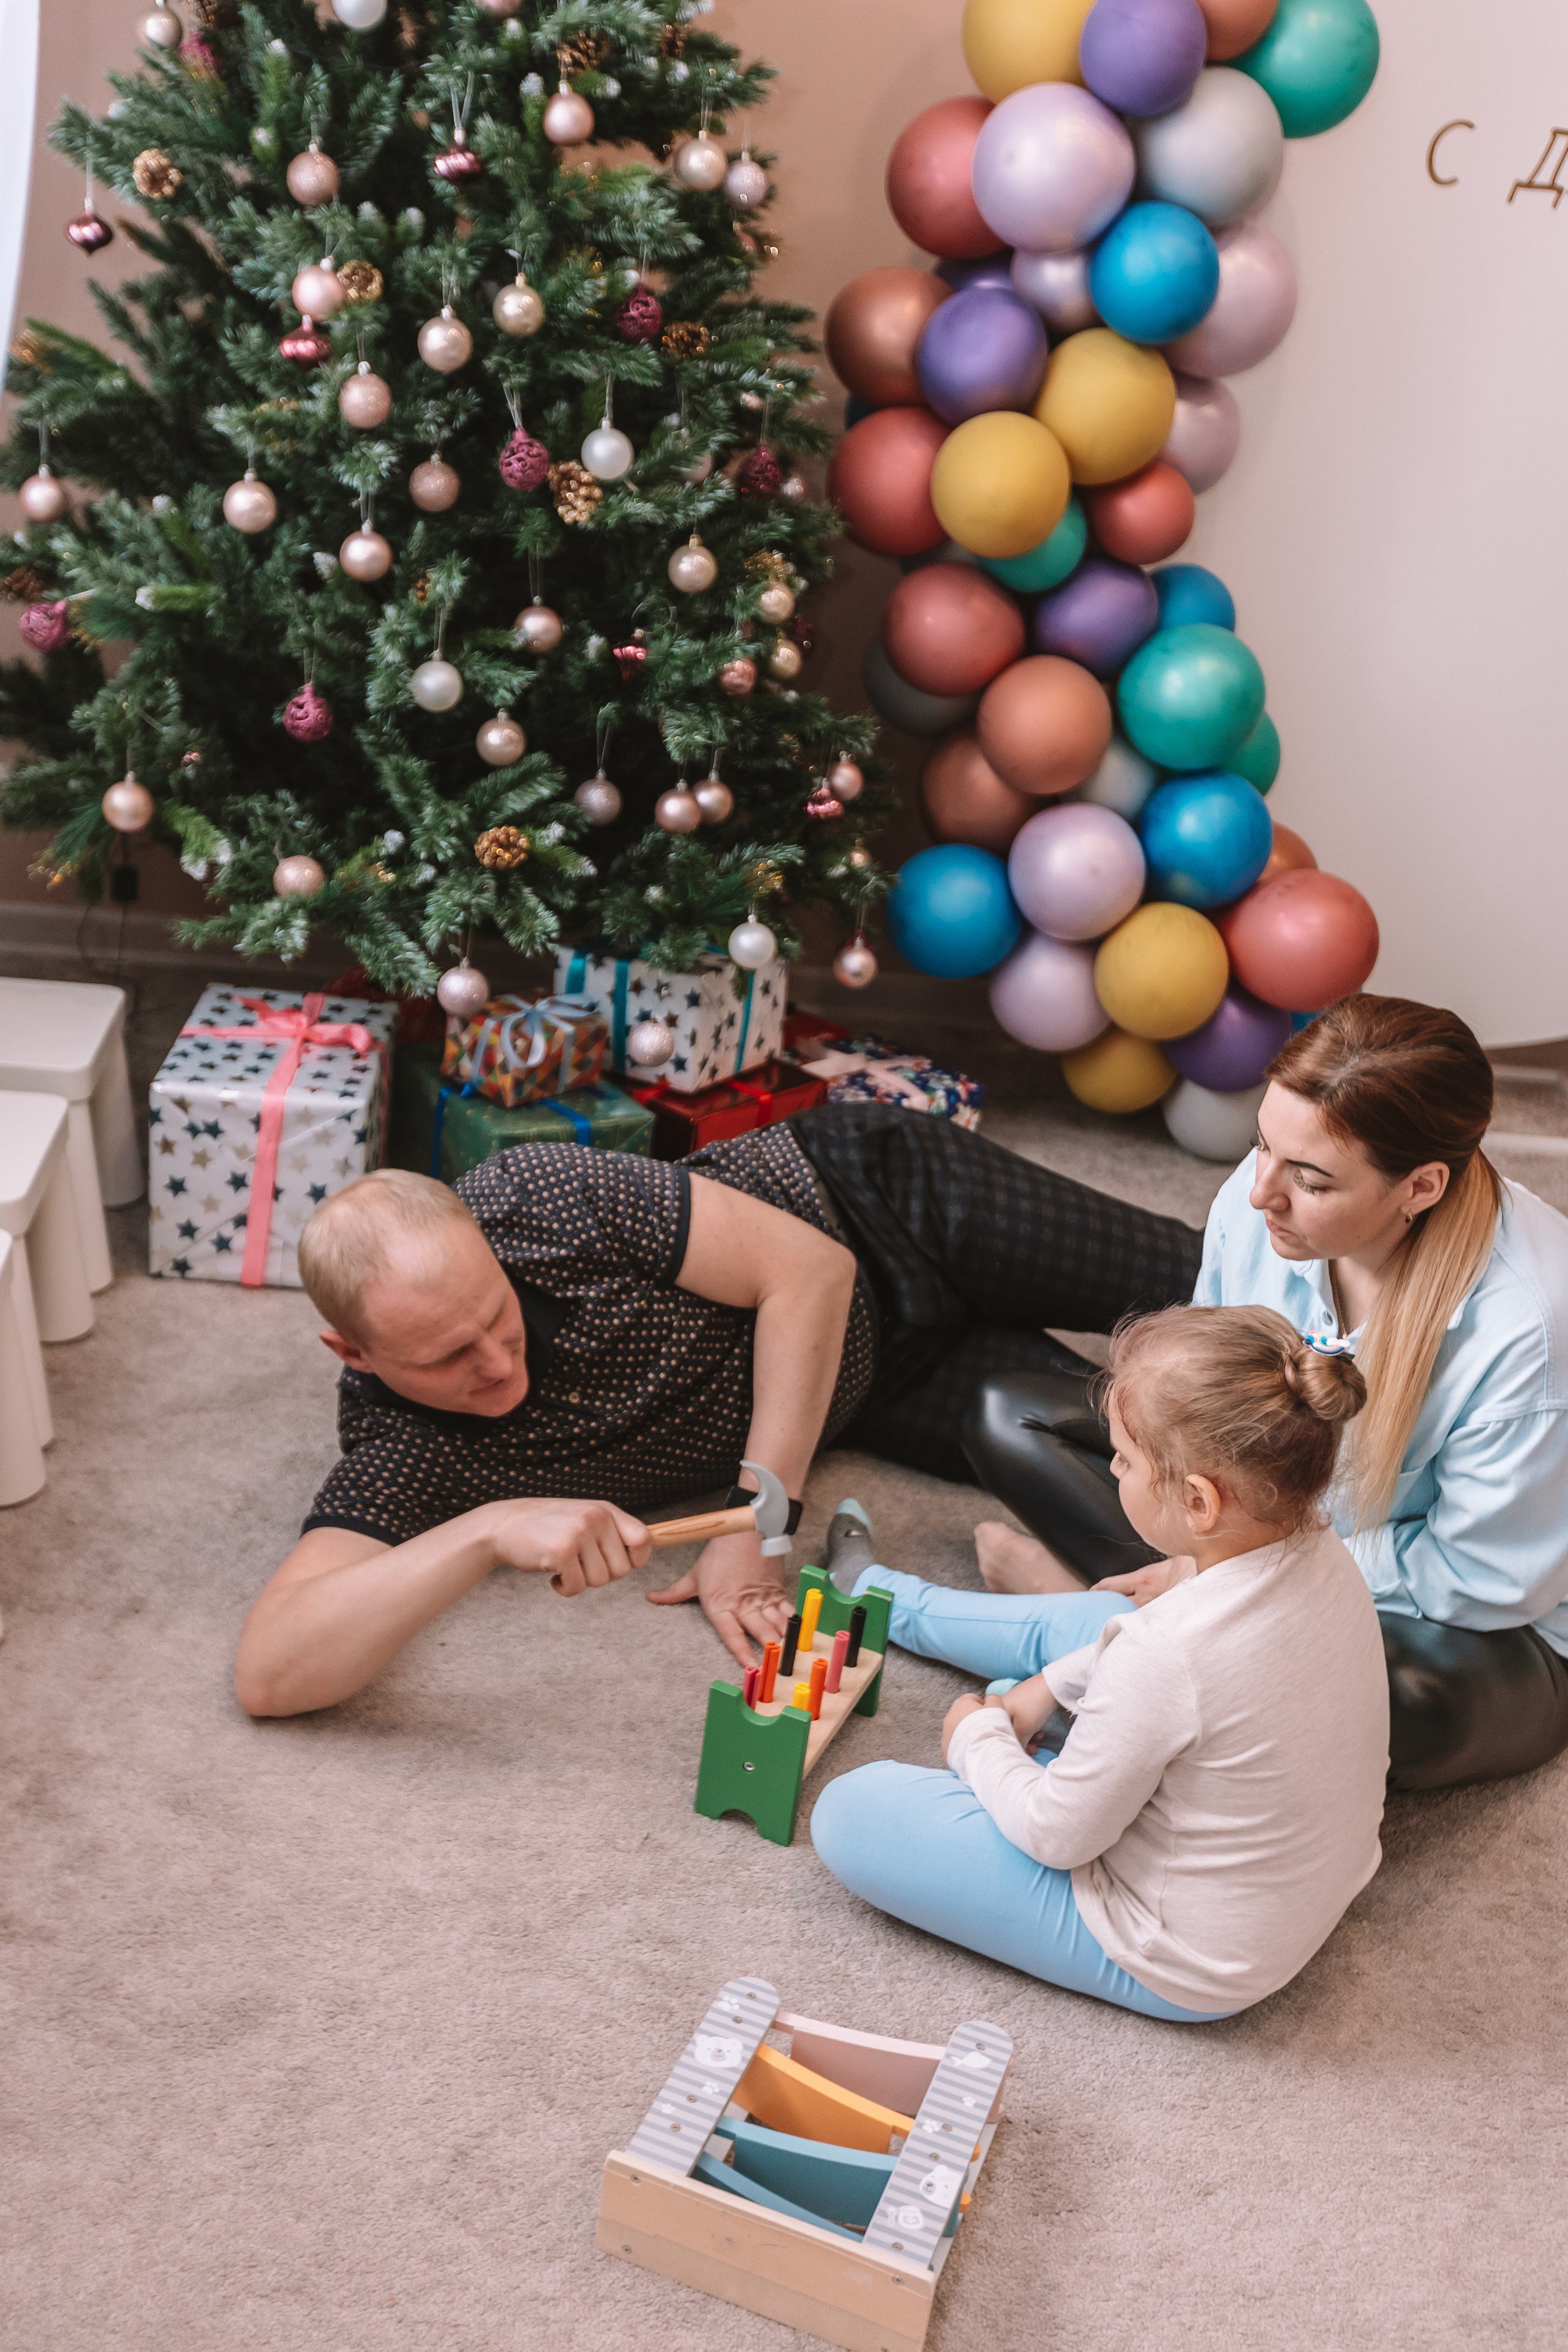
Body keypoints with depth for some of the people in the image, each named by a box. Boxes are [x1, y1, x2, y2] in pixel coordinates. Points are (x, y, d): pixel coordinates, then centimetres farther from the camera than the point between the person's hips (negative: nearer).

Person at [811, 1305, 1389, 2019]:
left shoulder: (1165, 1656, -39)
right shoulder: (1320, 1551, -15)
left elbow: (1056, 1838, -23)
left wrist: (979, 1738, -4)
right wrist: (1055, 1683, 11)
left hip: (1185, 1971, -8)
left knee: (849, 1813, -9)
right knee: (1081, 1617, 24)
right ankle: (882, 1598, 48)